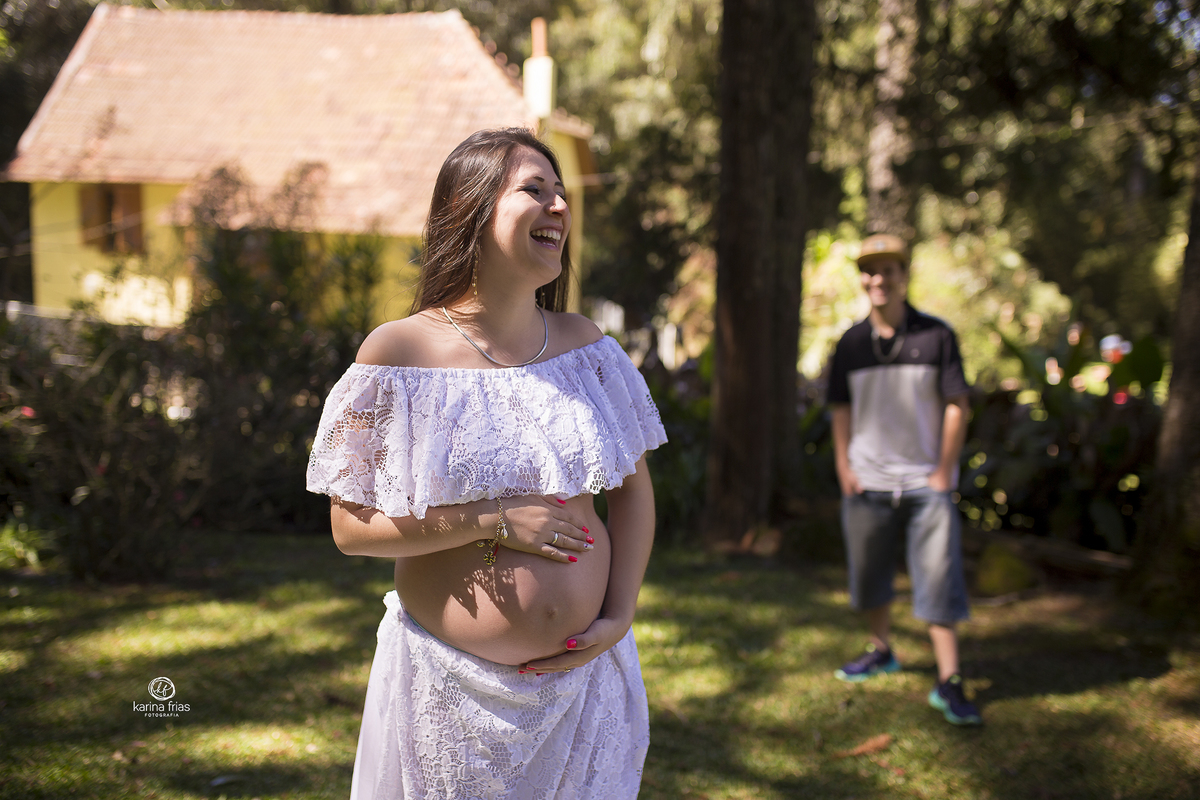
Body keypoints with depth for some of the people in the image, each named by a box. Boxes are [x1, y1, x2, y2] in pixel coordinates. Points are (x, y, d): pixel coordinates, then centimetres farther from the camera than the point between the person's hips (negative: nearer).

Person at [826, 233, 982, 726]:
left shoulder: (936, 335, -4)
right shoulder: (851, 344, 4)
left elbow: (957, 407, -3)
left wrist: (944, 473, -7)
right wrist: (844, 468, 3)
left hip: (926, 483, -3)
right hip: (867, 483, 3)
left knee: (938, 580, -6)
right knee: (869, 575, 13)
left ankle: (948, 682, -2)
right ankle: (881, 652, 34)